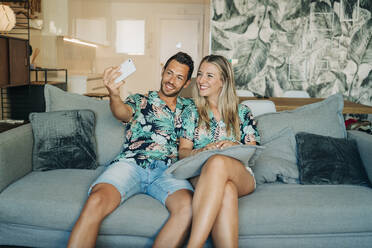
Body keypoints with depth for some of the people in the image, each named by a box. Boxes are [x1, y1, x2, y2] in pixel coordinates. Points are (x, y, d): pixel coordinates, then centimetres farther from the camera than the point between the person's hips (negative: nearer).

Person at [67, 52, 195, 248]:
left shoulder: (188, 108, 27)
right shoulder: (140, 100, 19)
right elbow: (123, 113, -3)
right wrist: (114, 95, -26)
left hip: (168, 171, 2)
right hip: (130, 164, -1)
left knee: (188, 206, -32)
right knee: (96, 202, -32)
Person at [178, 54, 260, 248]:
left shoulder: (242, 112, 18)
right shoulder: (191, 113, 19)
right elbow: (182, 152, 9)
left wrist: (236, 146, -11)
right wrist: (203, 150, -13)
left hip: (241, 175, 0)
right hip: (202, 175, 0)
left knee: (218, 162, -40)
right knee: (226, 190, -40)